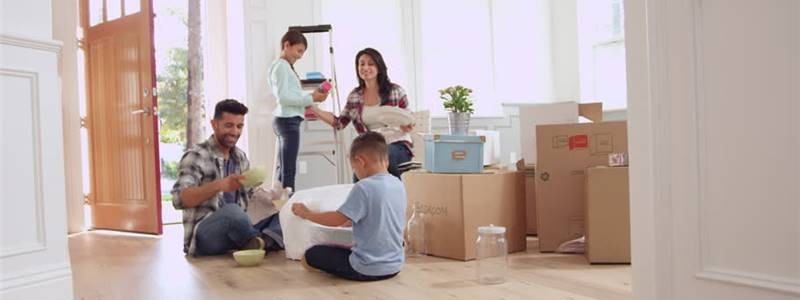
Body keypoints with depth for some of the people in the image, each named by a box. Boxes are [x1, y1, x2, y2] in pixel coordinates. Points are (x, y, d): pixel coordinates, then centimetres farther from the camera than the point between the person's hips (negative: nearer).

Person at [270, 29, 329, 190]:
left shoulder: (286, 66, 20)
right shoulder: (281, 65, -8)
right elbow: (283, 97, -17)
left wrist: (312, 95, 6)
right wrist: (311, 99, -17)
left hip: (286, 121, 10)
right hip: (288, 121, -10)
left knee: (283, 168, 11)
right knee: (289, 170, -10)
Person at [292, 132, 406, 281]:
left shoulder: (364, 187, -21)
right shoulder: (398, 185, 1)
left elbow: (337, 219, -15)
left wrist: (306, 213, 0)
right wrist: (350, 220, 25)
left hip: (368, 269, -8)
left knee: (310, 255, 5)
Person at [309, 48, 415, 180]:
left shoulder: (395, 91, 2)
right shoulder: (354, 96, 10)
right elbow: (340, 123, 13)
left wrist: (408, 127, -16)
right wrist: (314, 109, 5)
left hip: (398, 145, -2)